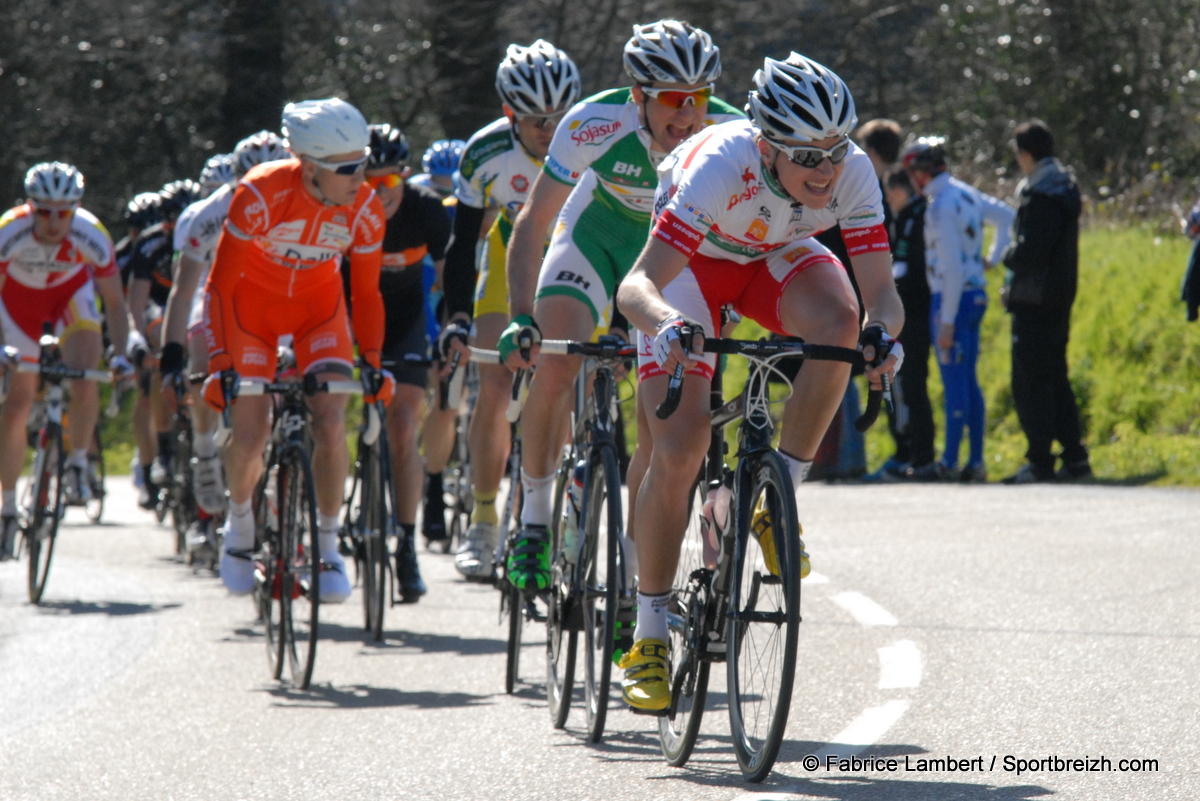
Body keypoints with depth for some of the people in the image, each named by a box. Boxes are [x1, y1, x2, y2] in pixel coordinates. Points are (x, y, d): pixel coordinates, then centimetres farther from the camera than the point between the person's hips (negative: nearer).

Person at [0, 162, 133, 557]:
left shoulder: (91, 237, -32)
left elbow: (114, 301, -21)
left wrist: (120, 354, -33)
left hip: (71, 291, 0)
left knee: (85, 383, -23)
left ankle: (78, 462, 4)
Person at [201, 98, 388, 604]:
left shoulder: (364, 209, -22)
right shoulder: (260, 195, -32)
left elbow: (366, 293, -6)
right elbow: (221, 283, -23)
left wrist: (372, 364, -13)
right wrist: (221, 365, -27)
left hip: (317, 305, 2)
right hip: (251, 301, -2)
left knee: (331, 421, -16)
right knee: (249, 434, -9)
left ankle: (327, 545, -2)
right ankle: (240, 521, 22)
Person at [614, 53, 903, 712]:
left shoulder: (853, 174, -29)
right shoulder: (722, 166, -39)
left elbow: (881, 292, -28)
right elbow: (637, 284, -43)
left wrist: (882, 331, -50)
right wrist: (664, 323, -65)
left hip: (779, 258, 3)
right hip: (693, 262, -3)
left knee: (840, 324, -33)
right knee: (678, 450, -16)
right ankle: (648, 640, -1)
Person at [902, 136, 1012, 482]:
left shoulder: (941, 206, -16)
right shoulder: (966, 194, 10)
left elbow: (952, 268, -20)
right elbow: (1007, 216, 23)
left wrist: (947, 320, -19)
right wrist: (992, 258, 22)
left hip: (953, 298, -9)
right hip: (975, 294, 9)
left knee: (954, 382, -6)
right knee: (968, 382, 11)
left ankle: (949, 463, -4)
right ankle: (975, 461, 12)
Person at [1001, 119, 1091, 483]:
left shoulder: (1040, 195, -18)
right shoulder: (1065, 186, 12)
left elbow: (1029, 254, -23)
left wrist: (1009, 256, -4)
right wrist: (1019, 256, 10)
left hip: (1035, 302, -10)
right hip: (1060, 299, 10)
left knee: (1030, 382, -6)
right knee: (1055, 378, 16)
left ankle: (1039, 463, -6)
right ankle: (1075, 457, 17)